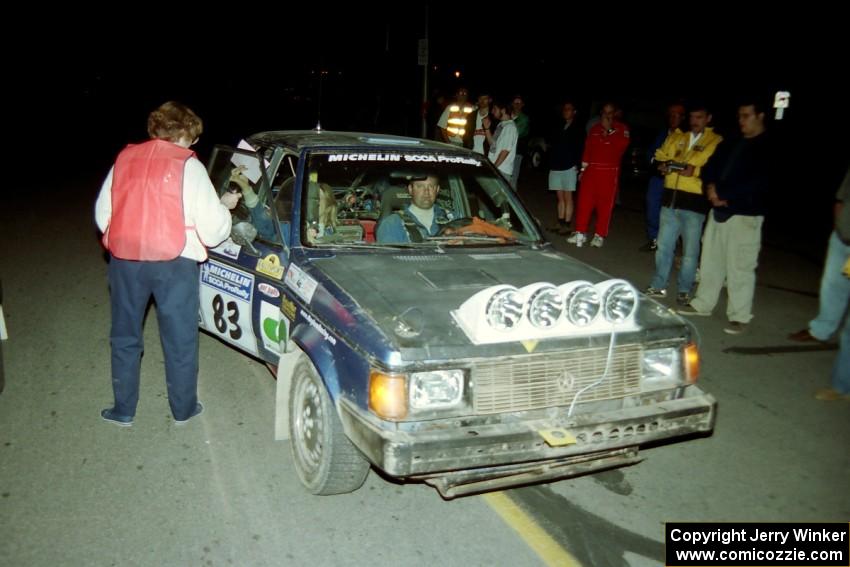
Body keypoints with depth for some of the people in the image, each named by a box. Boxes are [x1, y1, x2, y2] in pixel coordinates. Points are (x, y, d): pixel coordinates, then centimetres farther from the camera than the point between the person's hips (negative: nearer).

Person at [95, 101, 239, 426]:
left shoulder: (125, 158, 6)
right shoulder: (188, 166, -6)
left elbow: (102, 214, 9)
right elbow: (212, 229, -9)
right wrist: (225, 205, 10)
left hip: (124, 259, 4)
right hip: (174, 263, -3)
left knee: (124, 336, 18)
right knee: (180, 339, 12)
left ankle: (123, 410, 28)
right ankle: (183, 408, 24)